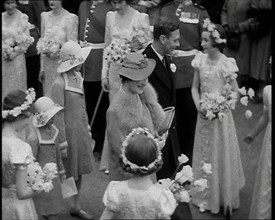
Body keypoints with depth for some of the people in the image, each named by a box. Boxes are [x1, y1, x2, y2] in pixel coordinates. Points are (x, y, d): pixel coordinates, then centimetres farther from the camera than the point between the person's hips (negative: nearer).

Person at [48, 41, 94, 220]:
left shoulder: (78, 78, 3)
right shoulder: (60, 84, -21)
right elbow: (58, 116, -17)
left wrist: (87, 130, 16)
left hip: (81, 132, 7)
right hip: (69, 132, -7)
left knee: (79, 172, 17)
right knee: (67, 174, 3)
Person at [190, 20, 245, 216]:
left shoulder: (226, 64, -17)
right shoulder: (200, 60, -4)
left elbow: (235, 92, -8)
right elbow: (195, 87, 6)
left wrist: (222, 107, -19)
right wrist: (198, 105, -10)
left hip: (221, 116, -4)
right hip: (204, 115, 4)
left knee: (221, 155, 7)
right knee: (204, 154, 15)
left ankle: (224, 198, 23)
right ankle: (206, 197, 32)